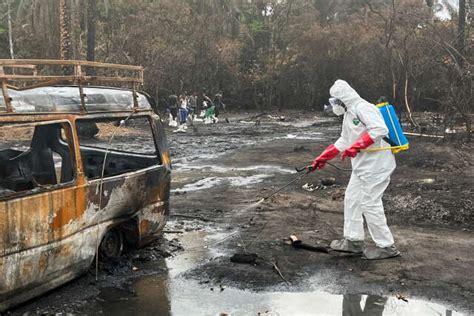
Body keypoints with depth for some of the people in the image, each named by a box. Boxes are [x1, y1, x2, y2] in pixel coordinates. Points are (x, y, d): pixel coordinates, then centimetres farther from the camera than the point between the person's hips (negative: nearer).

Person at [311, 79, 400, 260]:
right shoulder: (349, 114, 17)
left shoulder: (363, 108, -16)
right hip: (362, 167, 10)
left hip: (375, 166, -10)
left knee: (370, 205, -5)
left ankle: (386, 247, 8)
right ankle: (353, 240, 26)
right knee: (351, 199, 14)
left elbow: (380, 129, -27)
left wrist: (356, 147, -26)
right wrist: (323, 158, 21)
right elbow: (343, 141, 23)